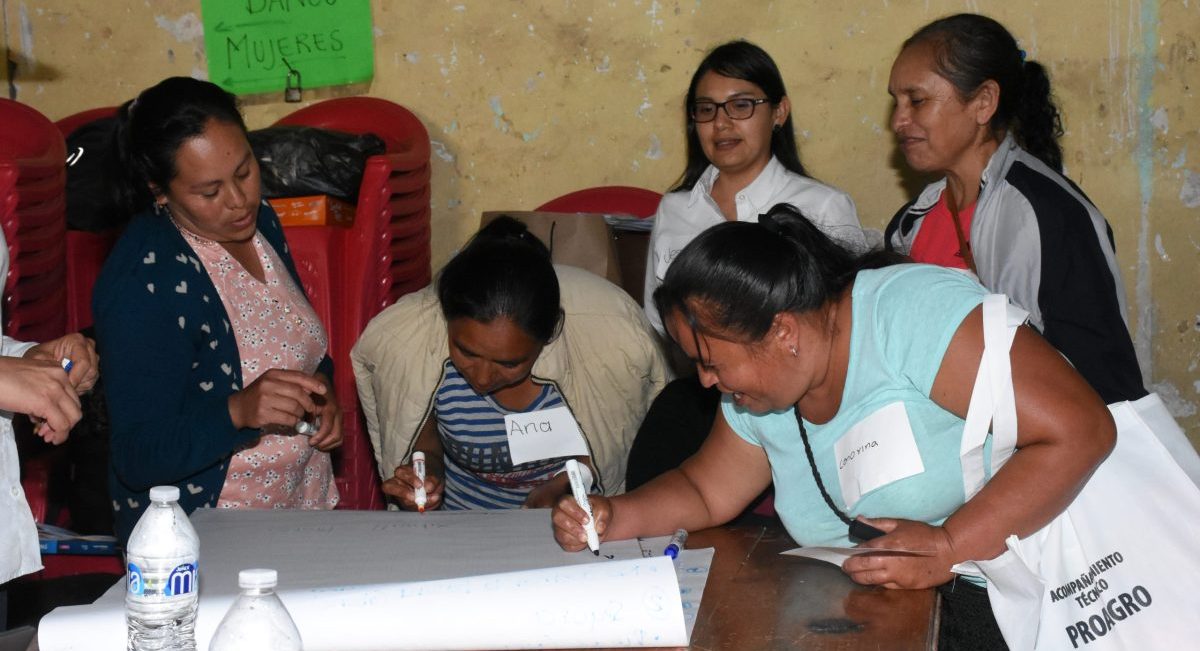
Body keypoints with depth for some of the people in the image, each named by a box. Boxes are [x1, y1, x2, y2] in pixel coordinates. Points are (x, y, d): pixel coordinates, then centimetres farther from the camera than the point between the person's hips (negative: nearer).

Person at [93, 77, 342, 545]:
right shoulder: (144, 280, -19)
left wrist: (321, 388, 0)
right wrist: (240, 411, -35)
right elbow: (139, 458, -20)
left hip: (307, 506, 7)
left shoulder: (259, 221, 5)